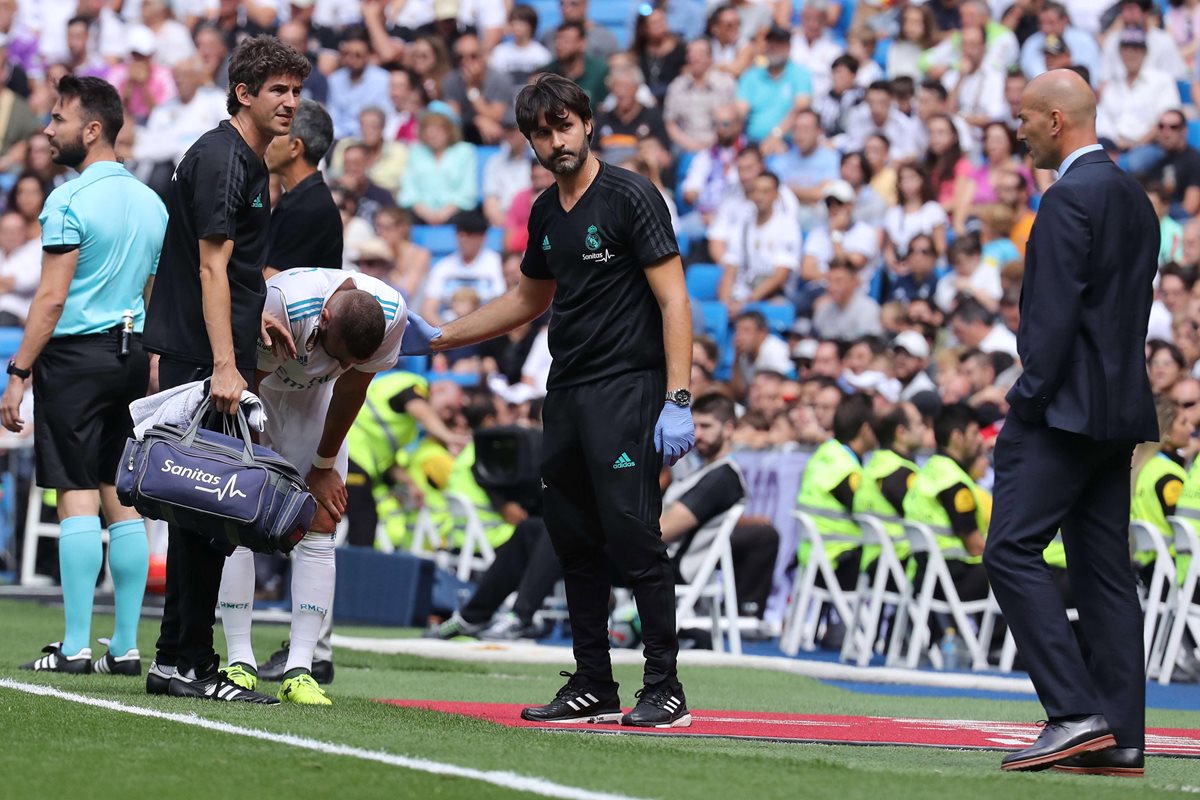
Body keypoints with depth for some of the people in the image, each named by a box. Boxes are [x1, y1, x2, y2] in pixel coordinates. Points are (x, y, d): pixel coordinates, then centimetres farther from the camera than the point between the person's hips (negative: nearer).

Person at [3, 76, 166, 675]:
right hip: (131, 356, 7)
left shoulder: (70, 201, -11)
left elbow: (51, 299, -15)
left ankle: (75, 647, -10)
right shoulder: (151, 203, 12)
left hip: (76, 356, -7)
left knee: (78, 499, -8)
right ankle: (126, 646, 7)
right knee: (122, 500, 8)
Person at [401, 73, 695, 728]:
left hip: (626, 388, -8)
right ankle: (593, 688, 14)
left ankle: (664, 689, -8)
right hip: (565, 394, 8)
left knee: (632, 537, -13)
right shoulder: (545, 214, 15)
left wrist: (677, 401, -19)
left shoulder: (630, 197, -8)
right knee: (574, 543, 7)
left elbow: (673, 300, -11)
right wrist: (438, 338, 28)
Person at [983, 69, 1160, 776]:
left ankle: (1076, 713, -18)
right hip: (1121, 407, 10)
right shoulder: (1134, 196, 17)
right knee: (1105, 568, 8)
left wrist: (1027, 403, -14)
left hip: (1068, 406, -10)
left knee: (1013, 551, -10)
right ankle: (1121, 737, 6)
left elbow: (1056, 315, -19)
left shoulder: (1070, 198, -13)